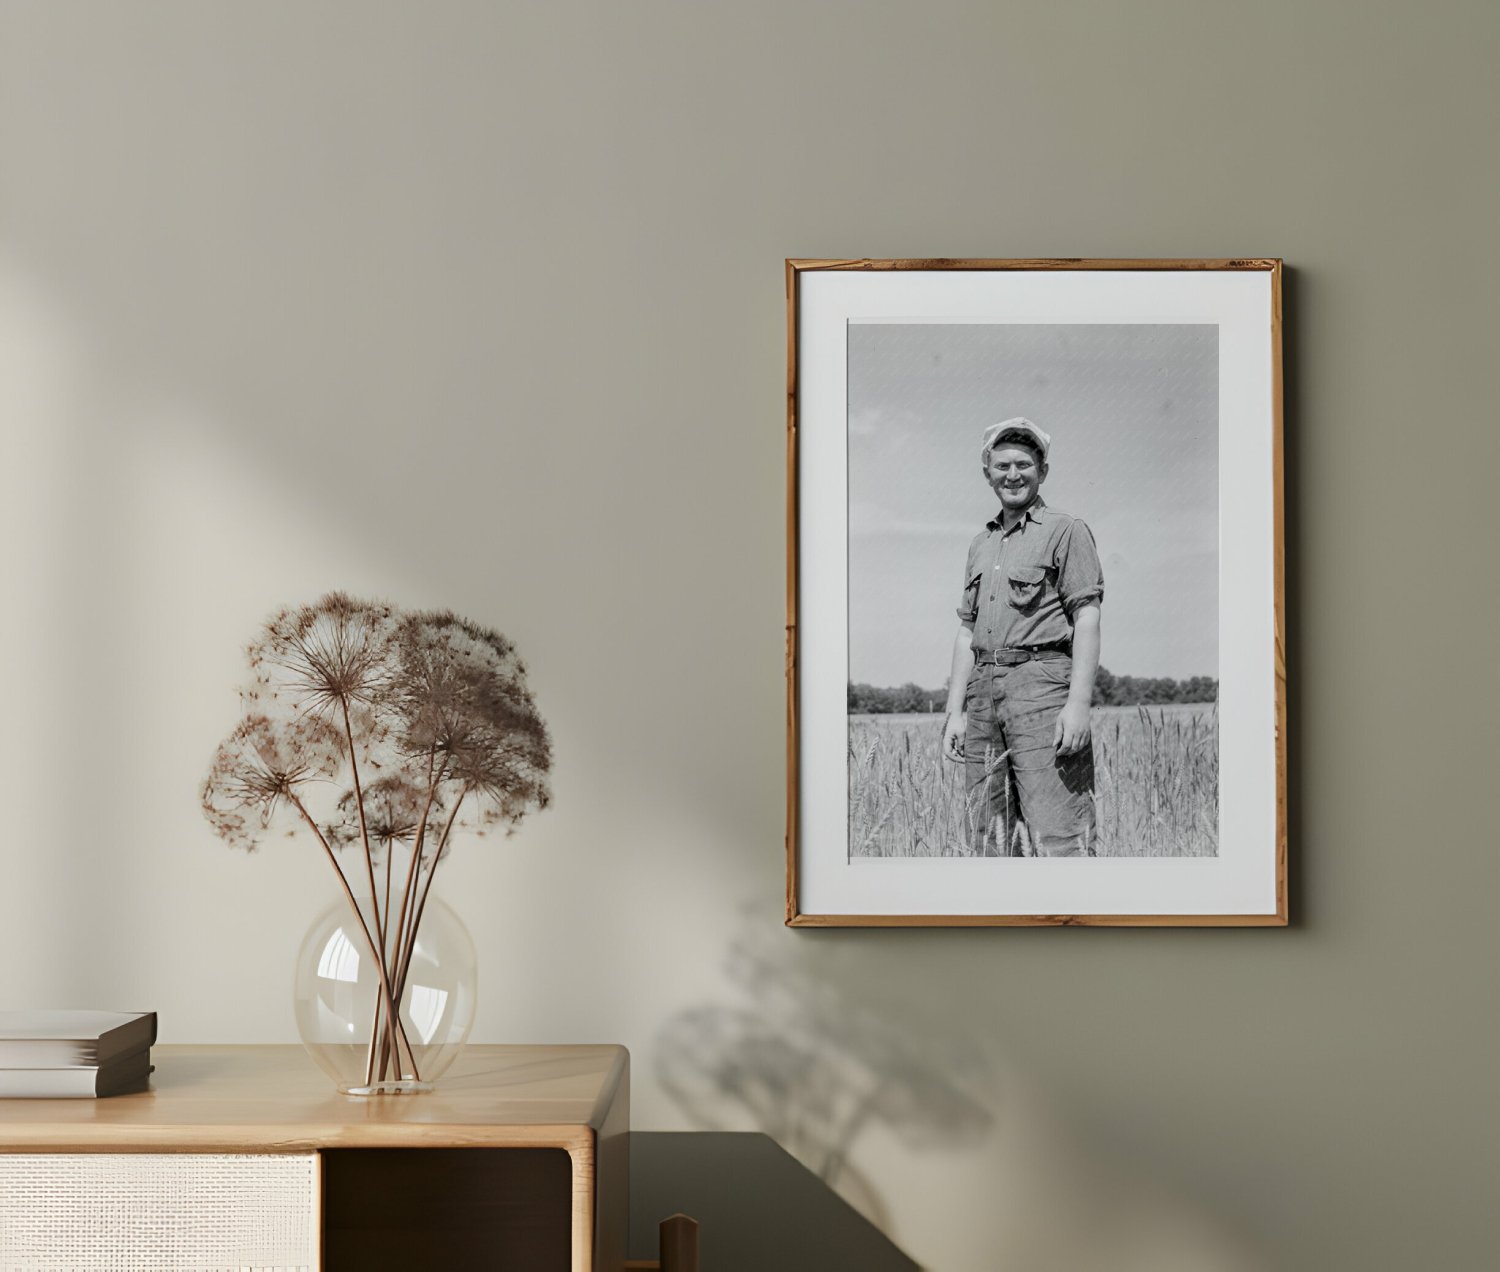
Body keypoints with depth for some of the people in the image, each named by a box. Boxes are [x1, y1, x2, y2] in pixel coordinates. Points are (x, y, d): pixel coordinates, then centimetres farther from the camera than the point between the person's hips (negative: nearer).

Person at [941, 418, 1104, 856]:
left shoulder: (1066, 531, 2)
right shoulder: (981, 544, 22)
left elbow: (1087, 620, -7)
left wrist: (1079, 703, -18)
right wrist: (955, 711, 10)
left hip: (1042, 682, -7)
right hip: (984, 689, 7)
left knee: (1058, 837, -13)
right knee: (987, 842, 6)